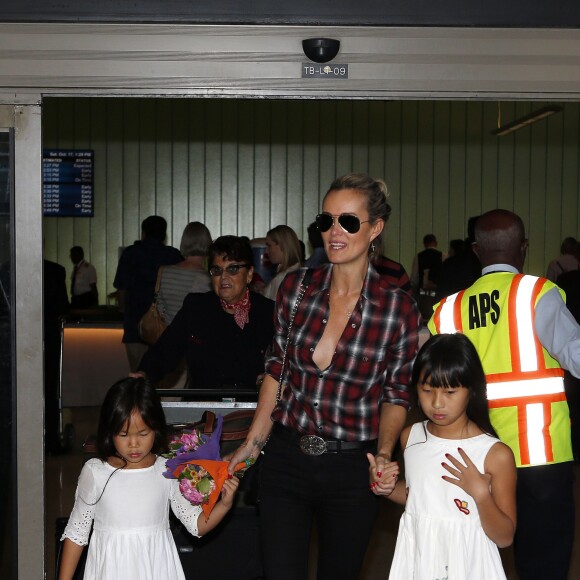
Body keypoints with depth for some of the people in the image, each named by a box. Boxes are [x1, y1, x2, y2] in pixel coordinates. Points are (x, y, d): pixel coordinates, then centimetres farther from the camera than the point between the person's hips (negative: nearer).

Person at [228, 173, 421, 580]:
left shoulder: (399, 308, -9)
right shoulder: (296, 287, -2)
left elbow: (396, 394, 0)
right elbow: (277, 368, 9)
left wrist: (384, 452, -15)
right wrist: (254, 440, 7)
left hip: (351, 470, -1)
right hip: (286, 459, 2)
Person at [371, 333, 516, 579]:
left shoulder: (496, 454, -15)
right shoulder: (411, 437, -1)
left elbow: (504, 537, -10)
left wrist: (481, 494, -23)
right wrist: (388, 488, -1)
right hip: (416, 559, 4)